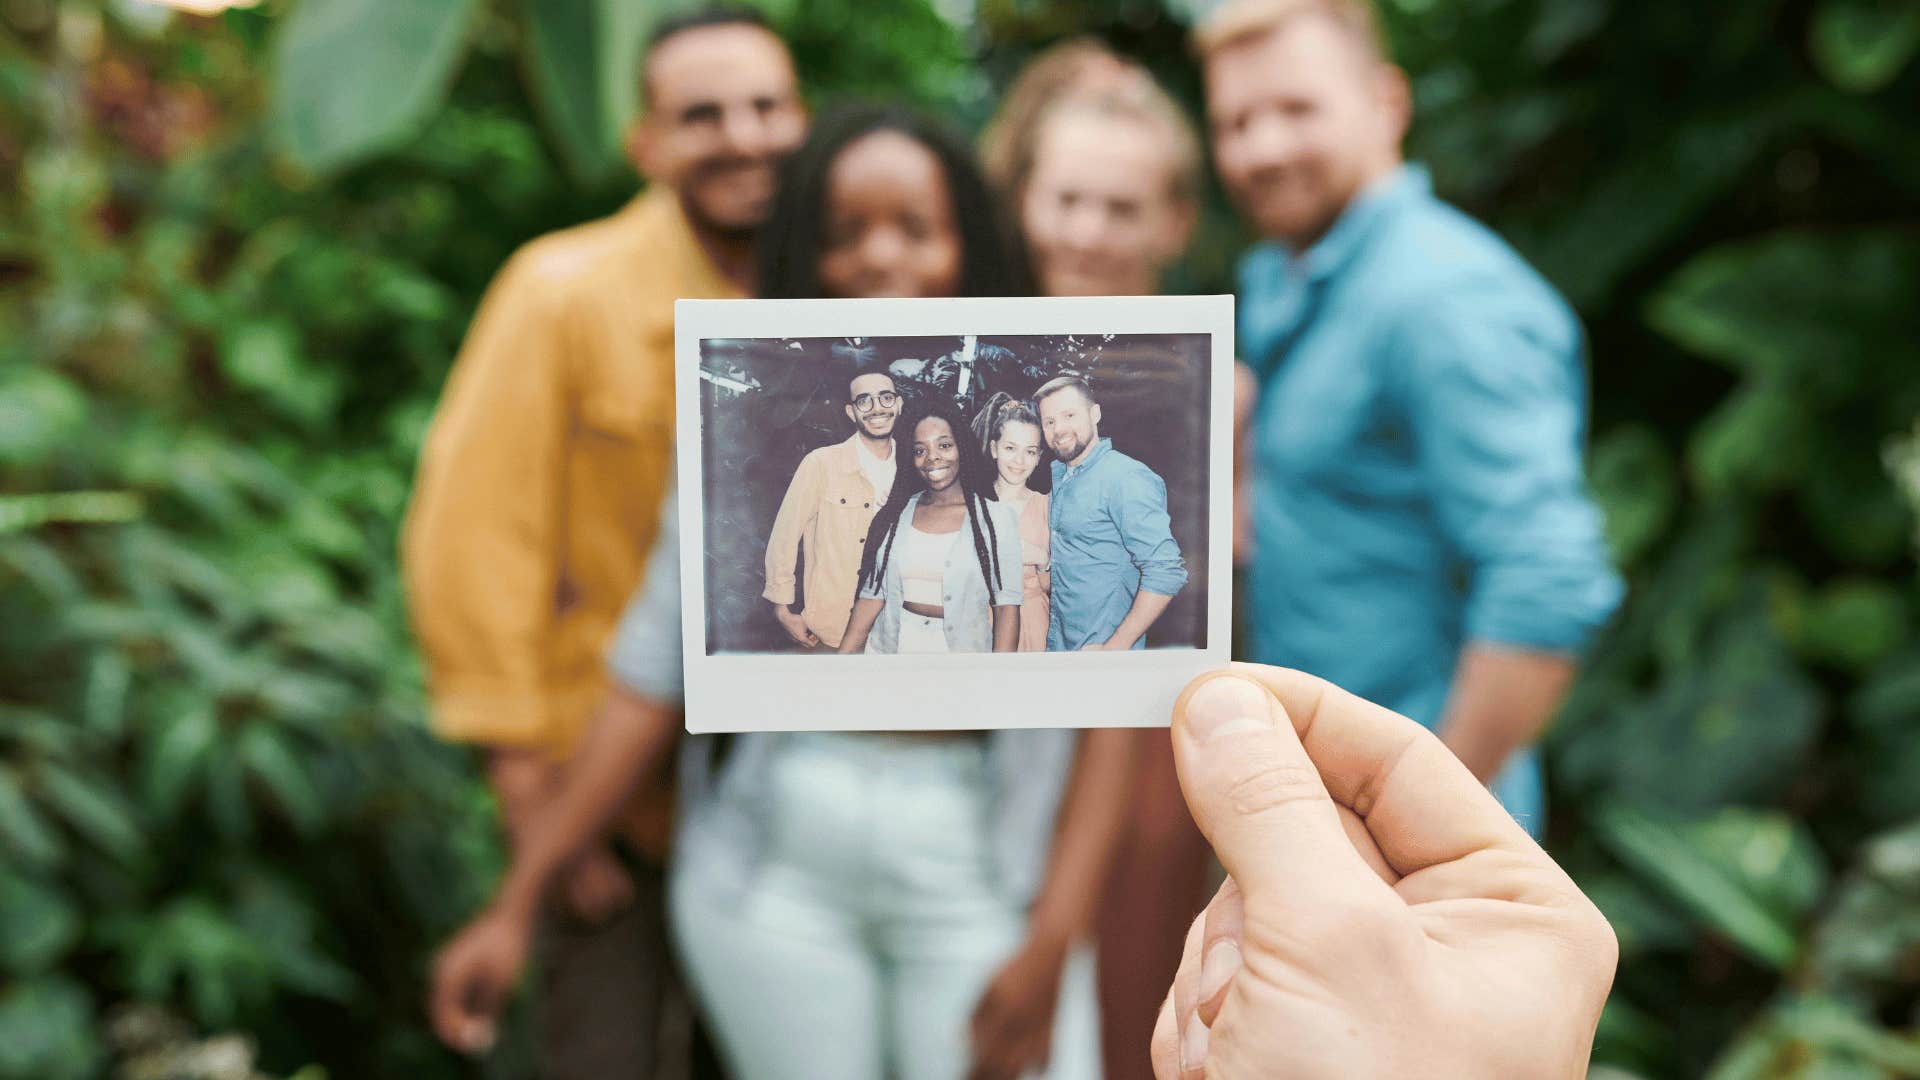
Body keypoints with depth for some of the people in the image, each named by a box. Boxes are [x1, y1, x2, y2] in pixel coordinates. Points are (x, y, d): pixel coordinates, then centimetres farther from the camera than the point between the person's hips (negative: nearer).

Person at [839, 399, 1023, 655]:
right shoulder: (894, 515, 4)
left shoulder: (997, 517, -5)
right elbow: (872, 594, 3)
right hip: (892, 644, 3)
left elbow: (1007, 604, -9)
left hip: (961, 645, -3)